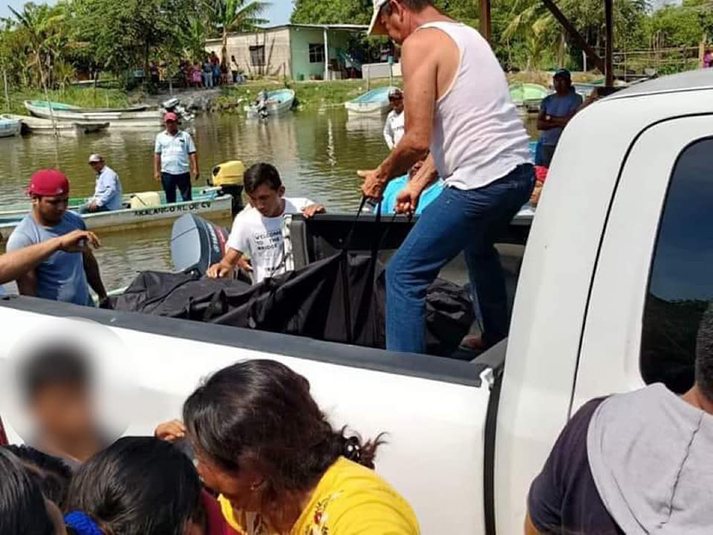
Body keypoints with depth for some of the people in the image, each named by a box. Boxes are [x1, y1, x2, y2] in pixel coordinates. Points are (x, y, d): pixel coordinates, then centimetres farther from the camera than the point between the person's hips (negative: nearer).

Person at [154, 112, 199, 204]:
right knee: (170, 198, 7)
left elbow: (192, 153, 3)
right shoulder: (160, 137, 10)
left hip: (183, 172, -1)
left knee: (187, 198, -1)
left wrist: (195, 169, -6)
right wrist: (156, 171, 1)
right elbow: (157, 154, 8)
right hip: (167, 173, 1)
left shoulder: (185, 135, 6)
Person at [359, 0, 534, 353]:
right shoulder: (465, 34, 20)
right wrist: (419, 183, 23)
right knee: (478, 247, 35)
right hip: (519, 172, 10)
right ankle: (497, 343, 46)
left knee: (404, 274, -3)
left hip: (481, 182, -10)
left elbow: (418, 139, -14)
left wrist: (382, 175, 3)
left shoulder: (420, 42, -8)